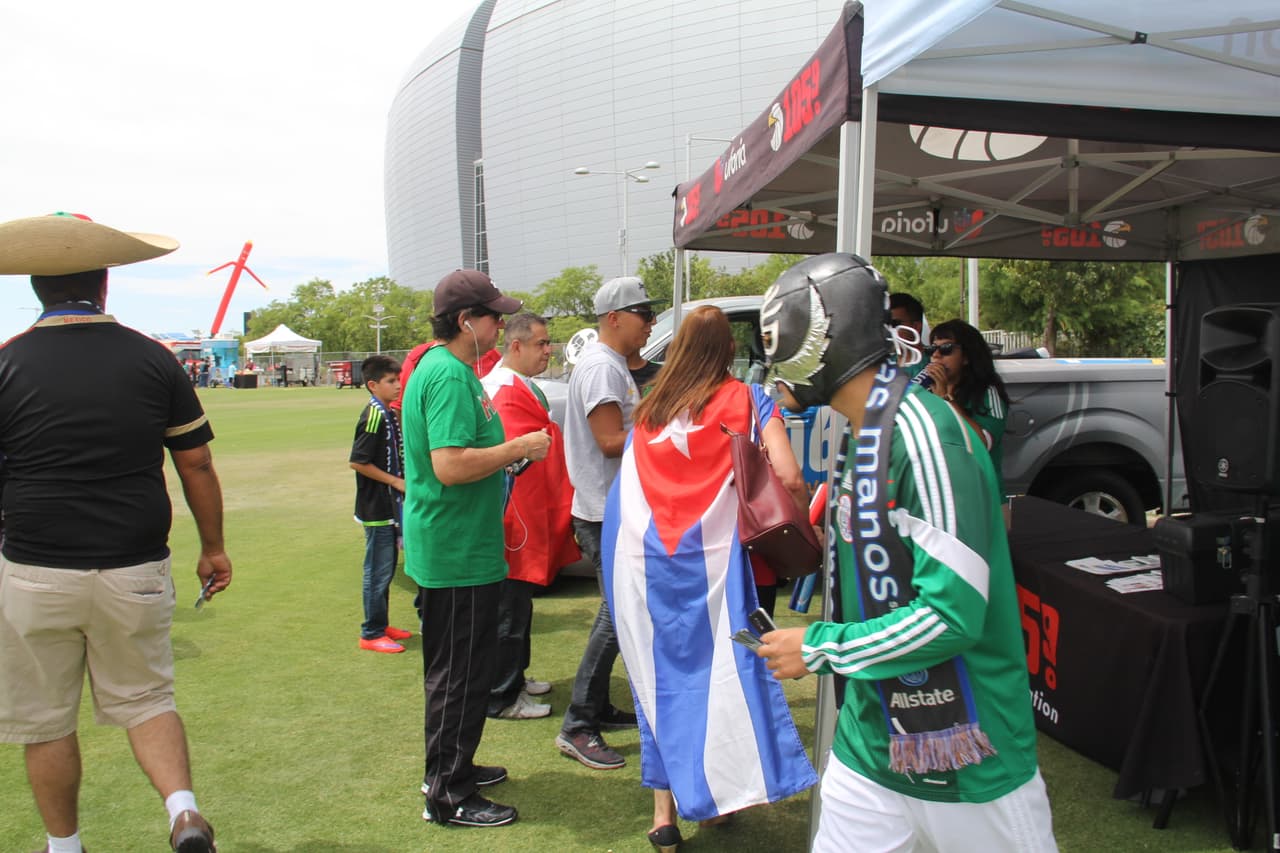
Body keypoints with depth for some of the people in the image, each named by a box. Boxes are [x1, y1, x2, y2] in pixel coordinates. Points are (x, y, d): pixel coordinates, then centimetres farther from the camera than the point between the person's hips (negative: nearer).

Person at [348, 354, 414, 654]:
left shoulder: (389, 414, 11)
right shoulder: (374, 416, -17)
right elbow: (357, 461, -21)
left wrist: (401, 482, 10)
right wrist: (396, 482, -17)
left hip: (390, 506, 9)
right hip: (377, 508, -9)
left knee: (387, 569, 16)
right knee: (378, 571, -2)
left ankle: (381, 624, 28)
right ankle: (371, 633, 8)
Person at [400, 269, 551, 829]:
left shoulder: (444, 368, 13)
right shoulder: (449, 375, -21)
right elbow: (450, 465, -30)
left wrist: (511, 452, 13)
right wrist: (520, 447, -20)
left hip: (456, 548, 11)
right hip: (456, 554, -11)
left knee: (457, 671, 22)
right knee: (459, 676, 2)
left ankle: (452, 768, 37)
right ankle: (447, 795, 16)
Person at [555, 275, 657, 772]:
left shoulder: (613, 365, 16)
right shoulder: (601, 365, -17)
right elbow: (611, 442, -23)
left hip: (614, 510, 11)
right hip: (606, 512, -11)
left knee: (618, 610, 17)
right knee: (617, 615, -7)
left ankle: (598, 709, 29)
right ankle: (577, 728, 1)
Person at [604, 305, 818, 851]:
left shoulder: (648, 411, 14)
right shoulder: (745, 400, 4)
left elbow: (630, 484, 12)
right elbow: (788, 477, -5)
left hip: (636, 556, 3)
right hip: (708, 556, -3)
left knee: (658, 677, 10)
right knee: (719, 669, 9)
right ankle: (715, 792, 15)